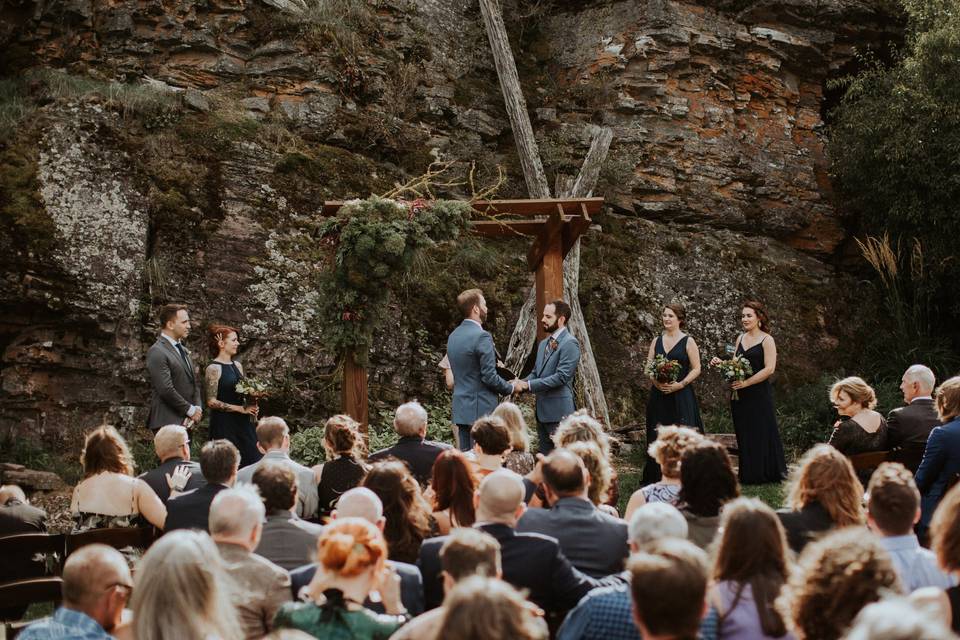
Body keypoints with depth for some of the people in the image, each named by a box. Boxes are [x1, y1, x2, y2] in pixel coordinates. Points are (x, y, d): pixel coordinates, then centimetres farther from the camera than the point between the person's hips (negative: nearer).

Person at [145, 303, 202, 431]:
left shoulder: (183, 350, 18)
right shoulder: (156, 352, -11)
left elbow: (194, 383, 20)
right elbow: (166, 390, -18)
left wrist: (197, 409, 2)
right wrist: (191, 410, -10)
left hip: (185, 422, 8)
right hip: (168, 423, -8)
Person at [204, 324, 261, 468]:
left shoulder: (237, 365, 13)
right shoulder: (213, 368, -8)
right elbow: (211, 402, -12)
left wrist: (252, 406, 2)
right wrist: (241, 409, -14)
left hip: (243, 423, 7)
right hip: (224, 424, -7)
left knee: (252, 463, -1)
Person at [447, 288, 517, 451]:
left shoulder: (453, 336, 11)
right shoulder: (481, 337, -15)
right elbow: (489, 377, -17)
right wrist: (511, 388, -1)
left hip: (461, 409, 8)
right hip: (480, 410, -8)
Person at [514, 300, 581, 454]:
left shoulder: (570, 343, -12)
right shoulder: (543, 343, 16)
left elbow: (561, 376, -20)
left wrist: (528, 385, -19)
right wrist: (521, 384, -2)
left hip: (559, 412, -9)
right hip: (542, 412, 9)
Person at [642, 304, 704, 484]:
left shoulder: (688, 341, 0)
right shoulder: (657, 341, 12)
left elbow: (696, 369, -3)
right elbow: (648, 367, 12)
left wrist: (679, 384, -15)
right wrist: (656, 381, -8)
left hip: (681, 395, -4)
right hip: (658, 395, 4)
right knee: (657, 437, 3)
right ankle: (656, 478, 9)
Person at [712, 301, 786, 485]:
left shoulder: (767, 340, -6)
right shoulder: (740, 338, 13)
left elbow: (769, 369, -13)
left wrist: (745, 383, -17)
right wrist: (721, 363, 0)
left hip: (759, 394, -6)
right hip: (739, 394, 6)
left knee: (761, 434, -2)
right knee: (744, 435, 8)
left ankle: (765, 473, 7)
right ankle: (748, 475, 15)